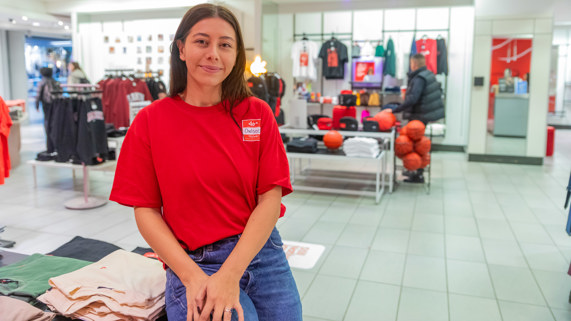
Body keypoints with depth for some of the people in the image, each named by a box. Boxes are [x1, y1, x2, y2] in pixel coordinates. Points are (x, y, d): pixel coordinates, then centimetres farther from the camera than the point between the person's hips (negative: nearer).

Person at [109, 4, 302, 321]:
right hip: (193, 263, -2)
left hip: (263, 254, 3)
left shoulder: (258, 113, -1)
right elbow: (146, 210, -2)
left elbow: (271, 197, -5)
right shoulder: (151, 121, -3)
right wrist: (192, 276, -13)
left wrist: (230, 274, -14)